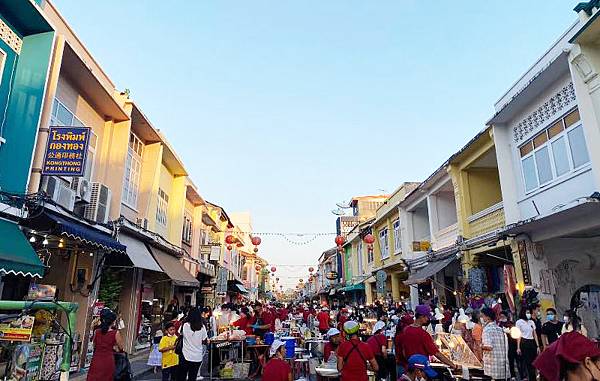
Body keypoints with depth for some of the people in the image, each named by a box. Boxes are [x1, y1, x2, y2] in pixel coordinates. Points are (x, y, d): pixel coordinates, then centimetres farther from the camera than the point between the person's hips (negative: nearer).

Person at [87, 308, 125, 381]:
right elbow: (121, 347, -1)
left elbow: (94, 345, 13)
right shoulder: (116, 333, -11)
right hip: (108, 361, -2)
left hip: (96, 360, 3)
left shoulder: (96, 331, -1)